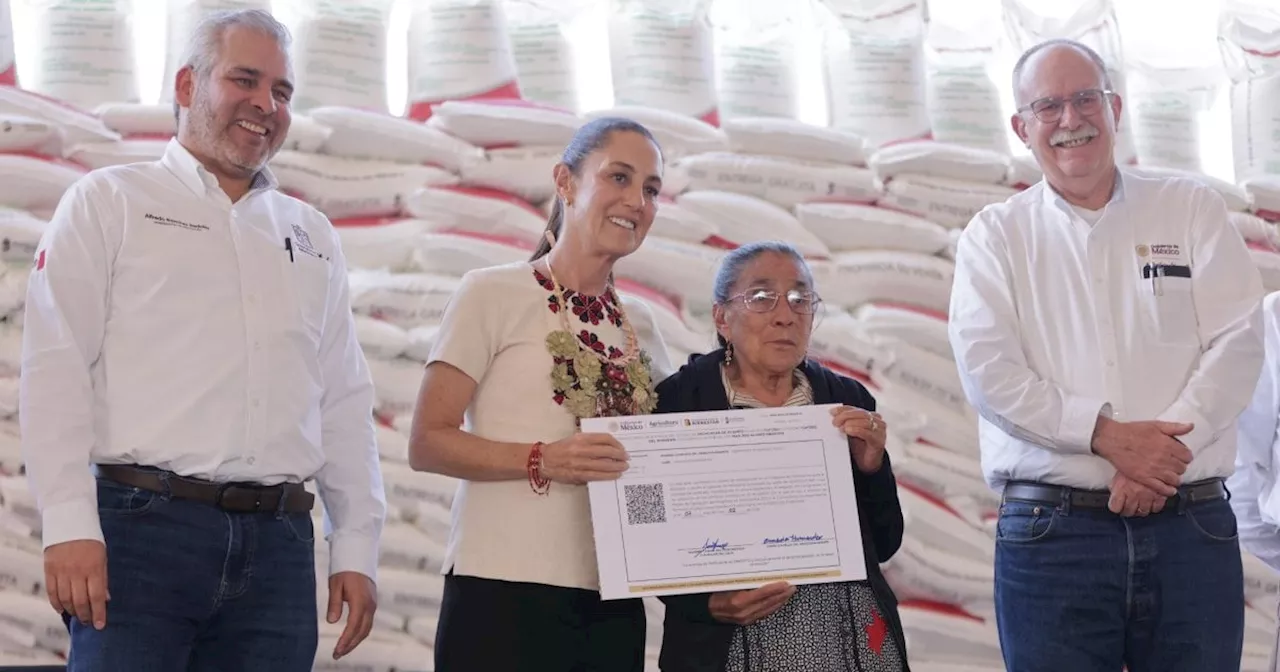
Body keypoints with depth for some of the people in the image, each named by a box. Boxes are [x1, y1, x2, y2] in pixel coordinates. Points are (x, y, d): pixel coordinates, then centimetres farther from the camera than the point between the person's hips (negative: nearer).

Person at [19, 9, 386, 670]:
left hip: (279, 544, 4)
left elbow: (344, 404, 17)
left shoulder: (312, 236, 20)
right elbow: (56, 368, -2)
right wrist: (69, 525, -12)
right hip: (142, 526, -4)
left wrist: (355, 548, 10)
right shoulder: (109, 202, 7)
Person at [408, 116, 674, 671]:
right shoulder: (493, 294, -1)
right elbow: (427, 443, -6)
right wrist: (543, 461, -19)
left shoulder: (639, 326, 15)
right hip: (504, 591, -5)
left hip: (612, 603, 5)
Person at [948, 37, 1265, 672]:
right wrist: (1108, 435, -15)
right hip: (1049, 531, -1)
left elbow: (1236, 344, 0)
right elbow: (987, 370, -4)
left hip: (1192, 526, 1)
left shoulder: (1192, 210, 11)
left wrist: (1160, 454, -14)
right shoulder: (996, 234, 9)